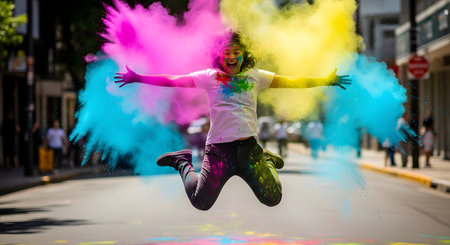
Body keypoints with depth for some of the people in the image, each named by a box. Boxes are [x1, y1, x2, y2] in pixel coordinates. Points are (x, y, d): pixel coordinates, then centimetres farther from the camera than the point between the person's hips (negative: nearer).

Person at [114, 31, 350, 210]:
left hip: (249, 146, 2)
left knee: (272, 200, -8)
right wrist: (138, 78, -4)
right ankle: (183, 162, 23)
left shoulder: (255, 76, 10)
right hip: (219, 148, -2)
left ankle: (267, 161, 26)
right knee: (201, 202, -9)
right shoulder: (209, 77, 5)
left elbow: (291, 81, 13)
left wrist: (327, 81, 13)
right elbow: (172, 81, 4)